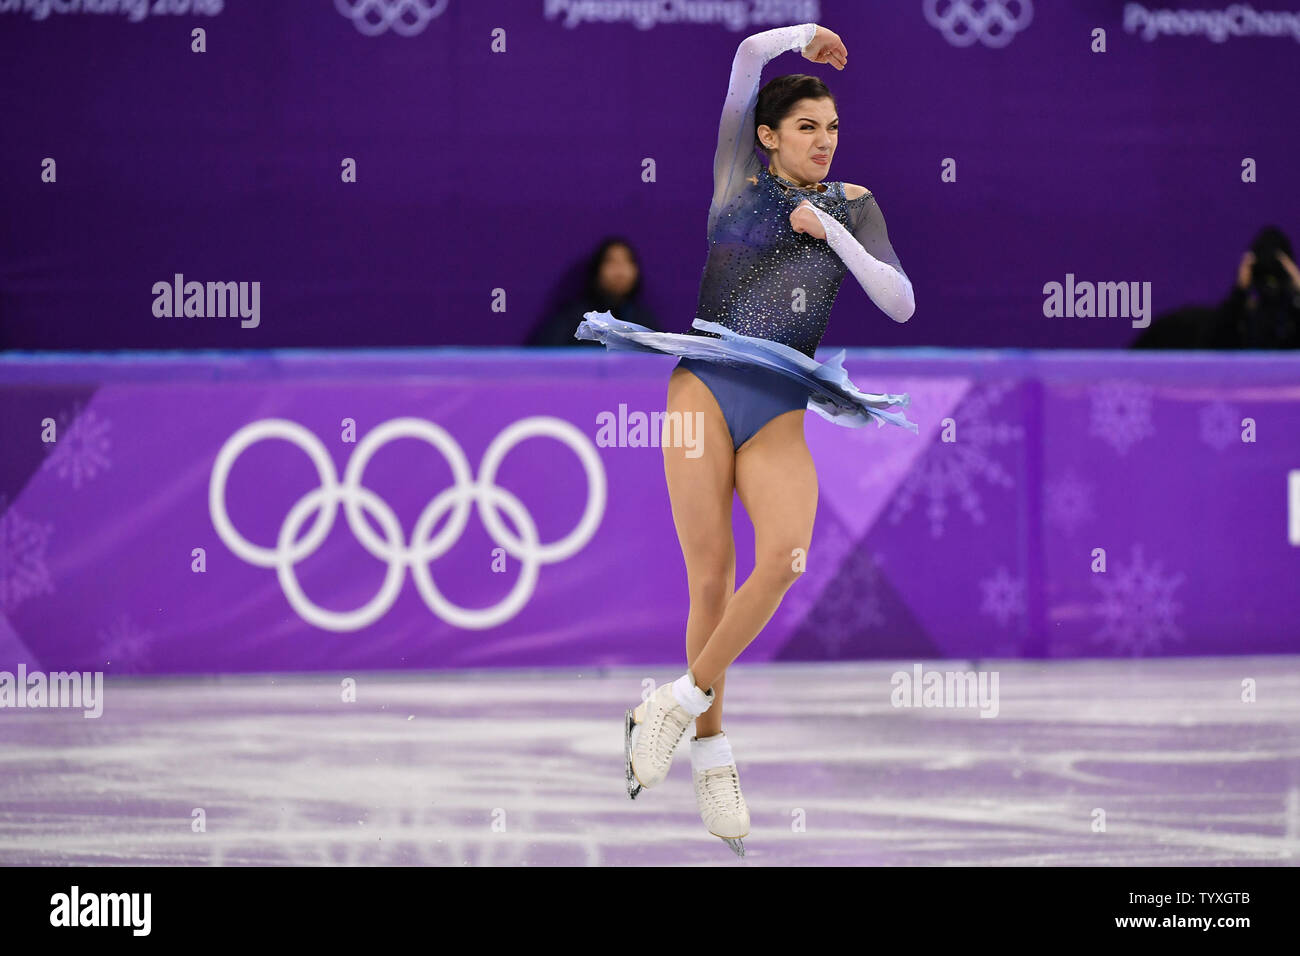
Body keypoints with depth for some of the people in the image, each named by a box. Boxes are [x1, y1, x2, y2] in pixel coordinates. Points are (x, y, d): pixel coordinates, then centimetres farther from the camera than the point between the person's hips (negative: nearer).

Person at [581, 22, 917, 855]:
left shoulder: (853, 206, 15)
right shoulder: (738, 180, 10)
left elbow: (900, 304, 5)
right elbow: (749, 56, 3)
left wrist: (832, 230, -1)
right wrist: (806, 37, 19)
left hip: (780, 411, 1)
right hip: (704, 389, -1)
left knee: (786, 555, -24)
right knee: (711, 579, -4)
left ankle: (682, 703, -11)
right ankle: (710, 753, 9)